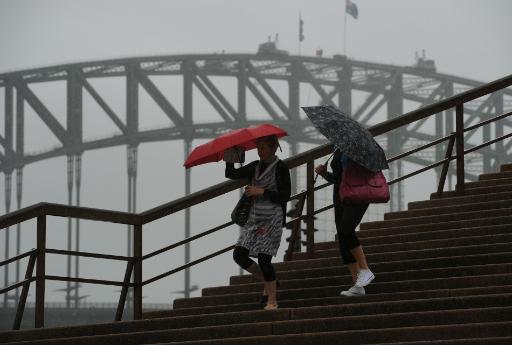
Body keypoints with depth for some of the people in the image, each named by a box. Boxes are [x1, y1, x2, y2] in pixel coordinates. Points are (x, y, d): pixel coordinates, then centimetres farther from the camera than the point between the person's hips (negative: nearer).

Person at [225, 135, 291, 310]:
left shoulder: (280, 168, -7)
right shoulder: (255, 166, 11)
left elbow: (285, 196, -11)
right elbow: (232, 174, 3)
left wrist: (262, 192, -15)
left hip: (272, 219, -7)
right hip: (254, 217, 7)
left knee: (264, 259, -11)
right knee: (239, 254, -1)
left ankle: (272, 300, 0)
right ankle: (267, 281, 19)